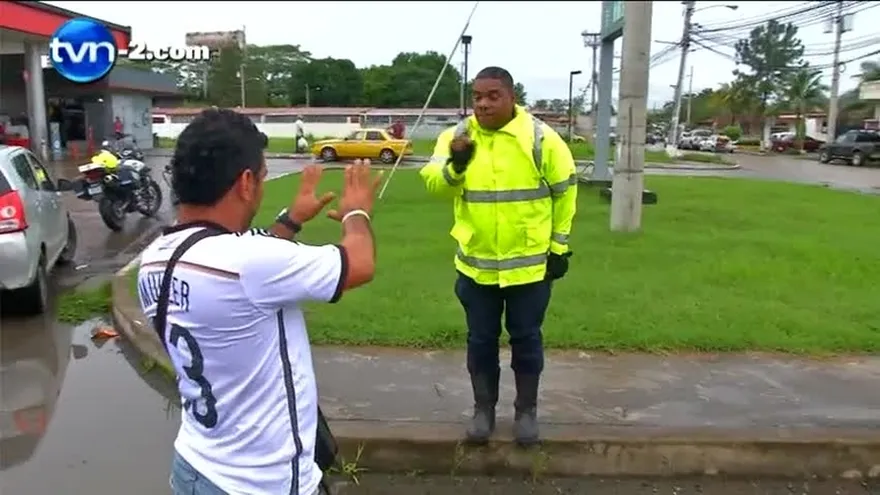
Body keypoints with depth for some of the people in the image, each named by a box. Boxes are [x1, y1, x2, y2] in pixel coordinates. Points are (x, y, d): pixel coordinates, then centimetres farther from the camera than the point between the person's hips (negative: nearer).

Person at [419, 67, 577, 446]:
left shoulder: (541, 138, -8)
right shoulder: (457, 136, -1)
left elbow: (565, 191, 0)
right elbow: (434, 183, -11)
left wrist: (559, 246, 1)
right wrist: (455, 165, -32)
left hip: (529, 263, -2)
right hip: (476, 264, 2)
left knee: (526, 339, 11)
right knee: (481, 340, 13)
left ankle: (526, 410, 29)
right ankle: (483, 408, 30)